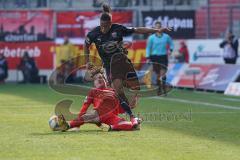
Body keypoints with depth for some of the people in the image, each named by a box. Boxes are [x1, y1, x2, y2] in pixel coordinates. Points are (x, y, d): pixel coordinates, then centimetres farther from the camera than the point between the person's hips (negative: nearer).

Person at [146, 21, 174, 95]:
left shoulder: (166, 36, 5)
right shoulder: (151, 37, 2)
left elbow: (171, 43, 21)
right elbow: (148, 48, 5)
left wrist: (170, 50, 3)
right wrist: (148, 58, 0)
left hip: (164, 56, 0)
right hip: (155, 56, 0)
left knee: (163, 73, -11)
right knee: (158, 74, 3)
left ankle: (163, 88, -9)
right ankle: (159, 89, 12)